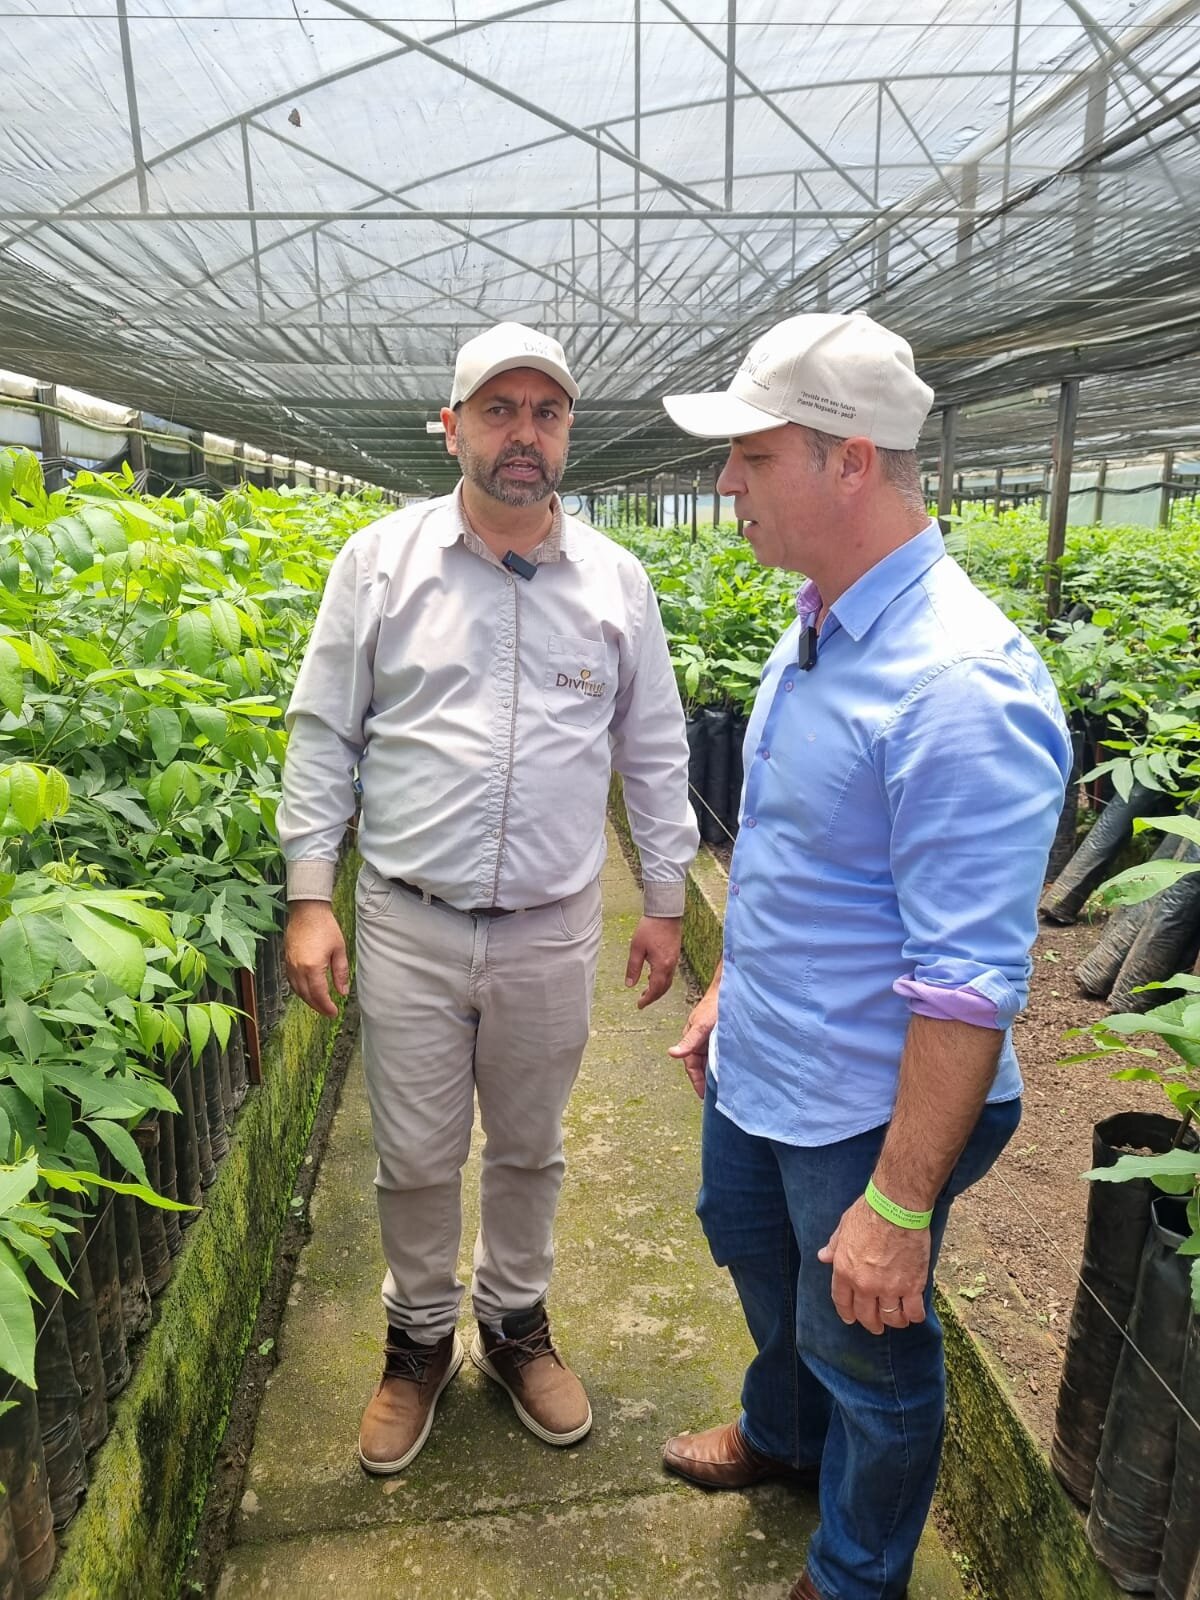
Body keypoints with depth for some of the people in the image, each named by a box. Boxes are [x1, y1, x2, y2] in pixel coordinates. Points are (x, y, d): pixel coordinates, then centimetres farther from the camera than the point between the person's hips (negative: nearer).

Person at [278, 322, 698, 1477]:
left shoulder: (615, 579, 2)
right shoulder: (381, 560, -2)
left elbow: (654, 754, 8)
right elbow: (323, 735, 0)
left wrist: (665, 902, 8)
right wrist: (308, 896, -4)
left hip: (551, 932, 1)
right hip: (408, 925, -1)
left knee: (529, 1150, 19)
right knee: (414, 1158, 14)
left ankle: (516, 1322, 44)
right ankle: (419, 1339, 41)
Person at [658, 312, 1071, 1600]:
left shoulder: (962, 687, -30)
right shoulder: (813, 631, 0)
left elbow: (971, 984, -29)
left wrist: (899, 1208, -24)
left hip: (865, 1115, -9)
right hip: (759, 1070, 9)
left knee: (865, 1350, 18)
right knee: (754, 1256, 31)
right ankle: (784, 1435, 63)